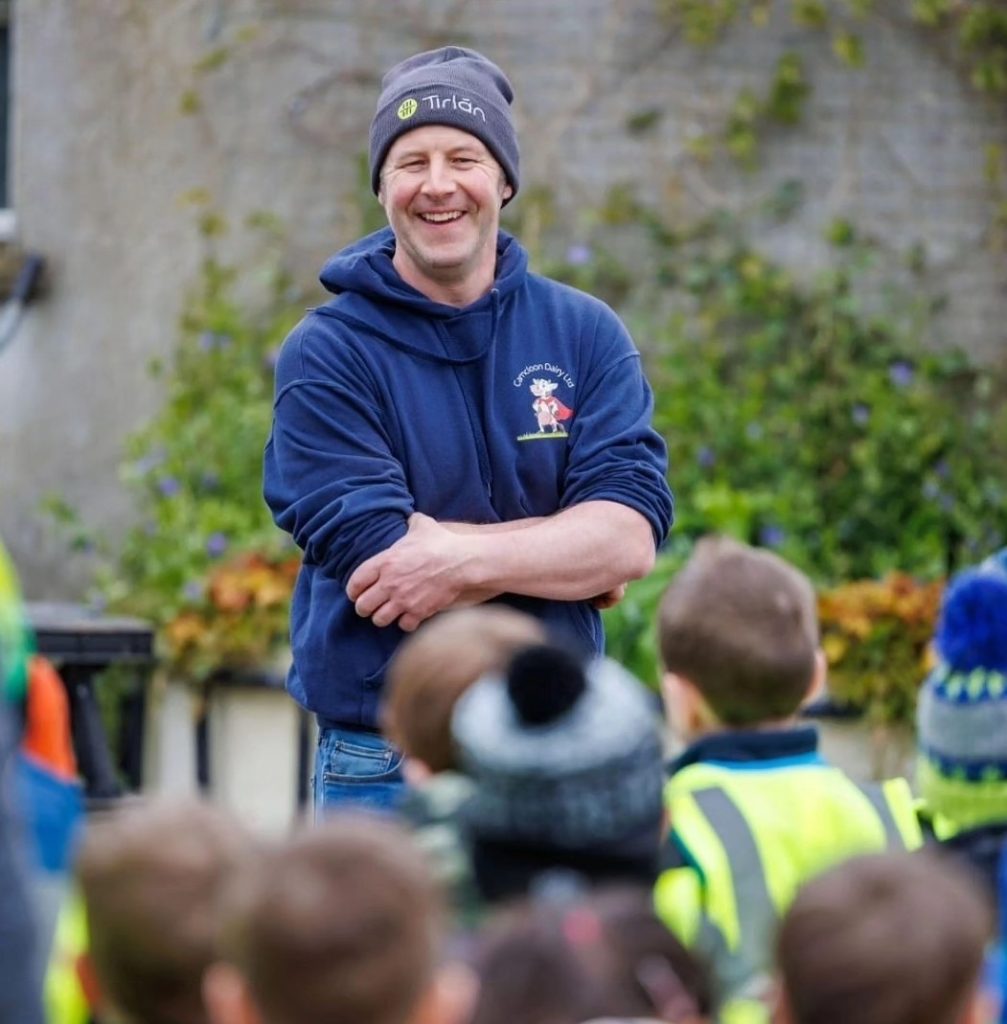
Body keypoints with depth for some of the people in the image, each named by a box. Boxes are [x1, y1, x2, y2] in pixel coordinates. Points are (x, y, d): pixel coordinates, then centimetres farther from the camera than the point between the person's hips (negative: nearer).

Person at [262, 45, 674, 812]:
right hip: (384, 770, -3)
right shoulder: (327, 355, -4)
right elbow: (376, 556, -15)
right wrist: (572, 550, -10)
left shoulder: (584, 334, 5)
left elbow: (633, 535, -8)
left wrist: (466, 558, -21)